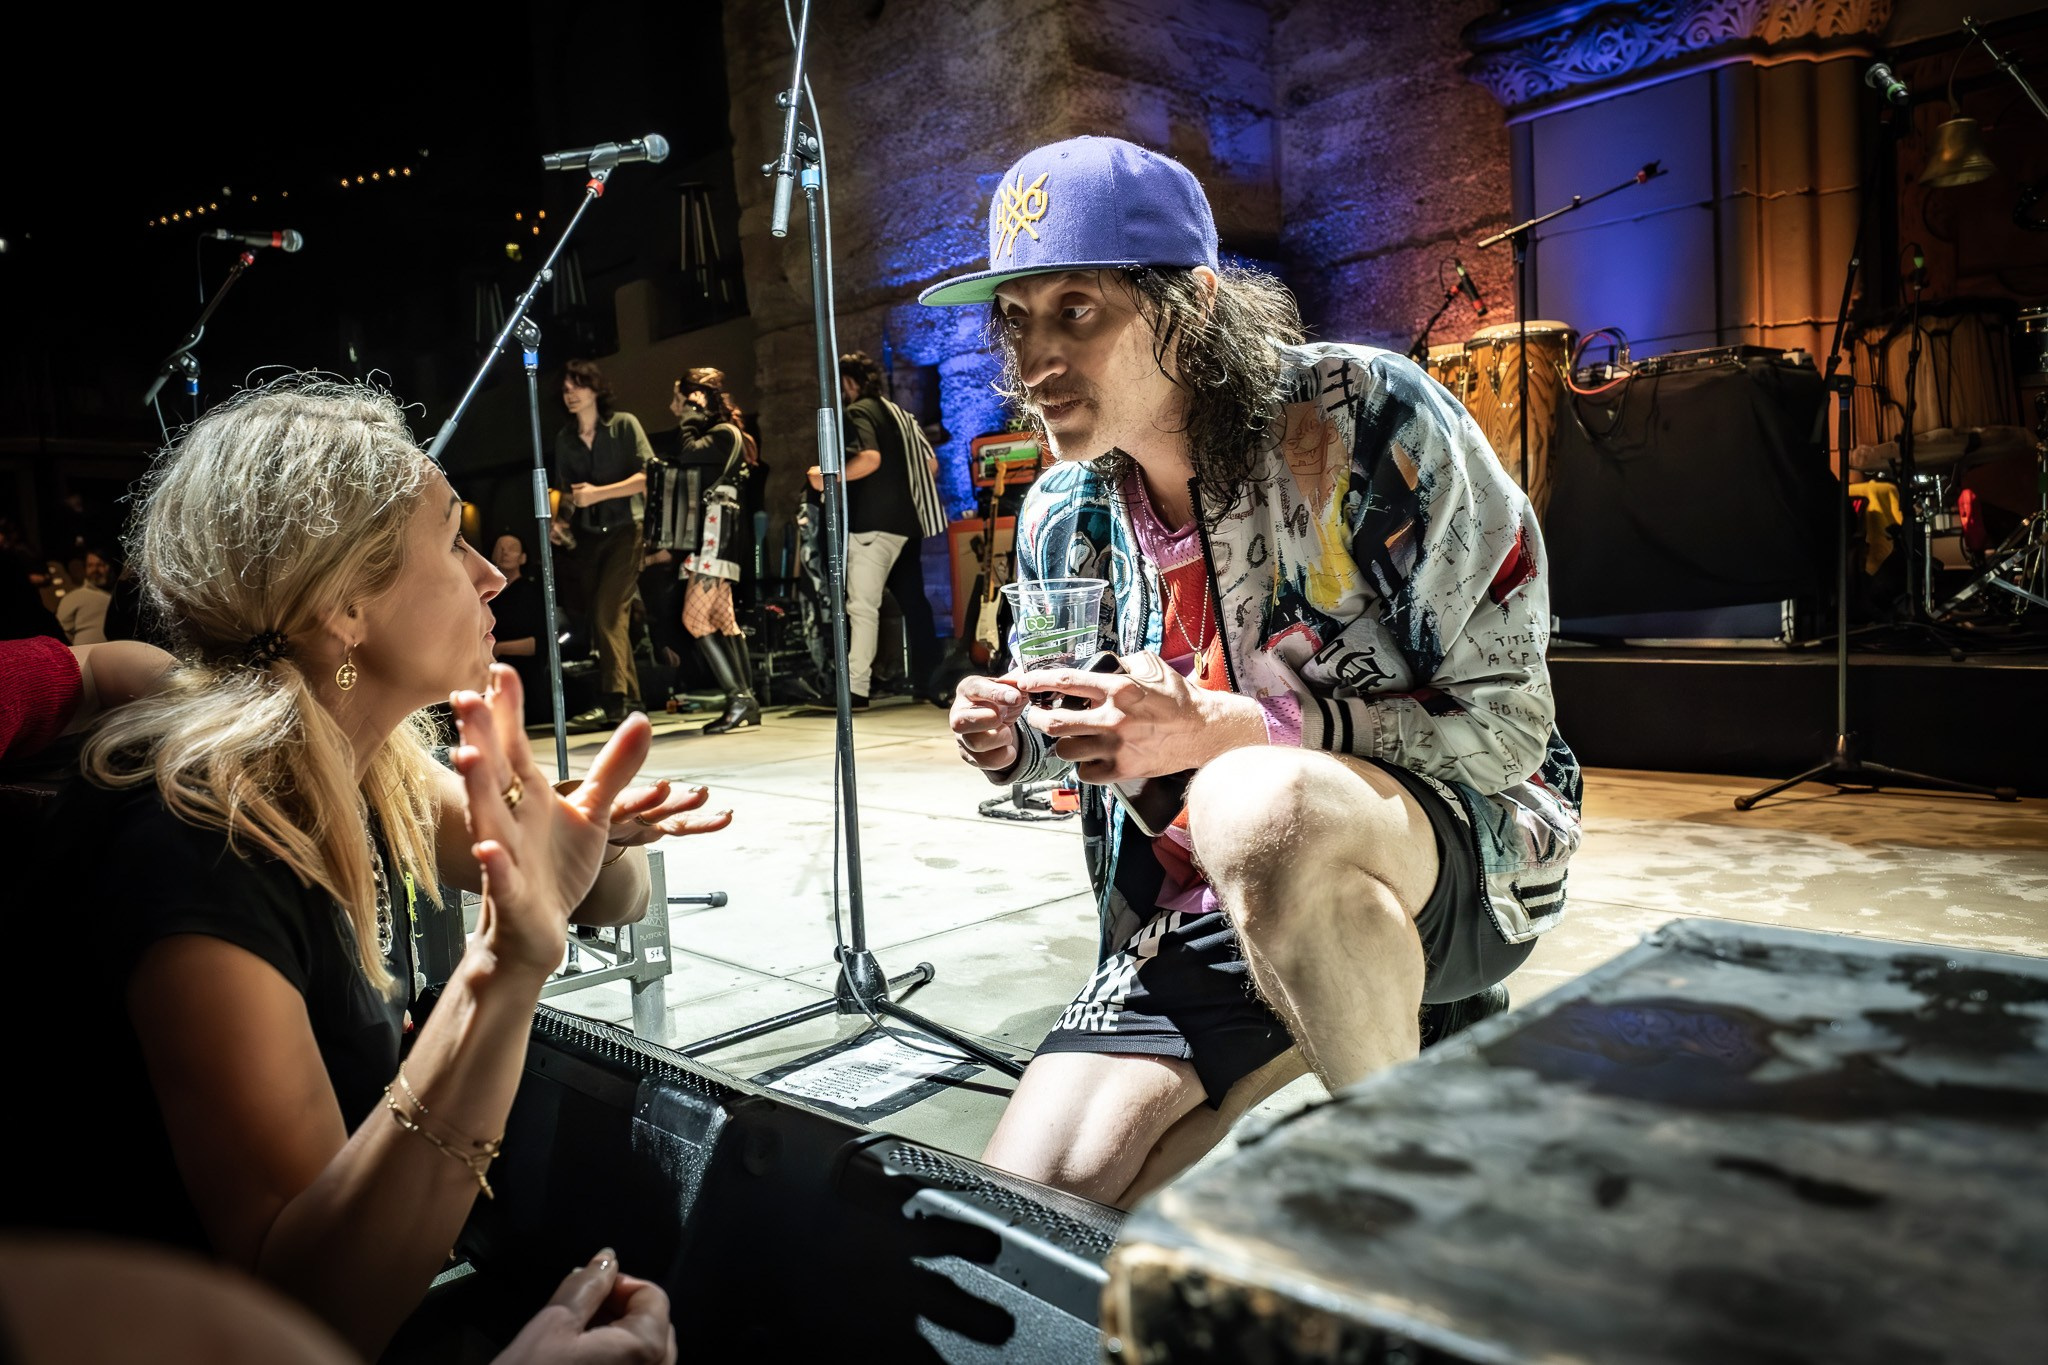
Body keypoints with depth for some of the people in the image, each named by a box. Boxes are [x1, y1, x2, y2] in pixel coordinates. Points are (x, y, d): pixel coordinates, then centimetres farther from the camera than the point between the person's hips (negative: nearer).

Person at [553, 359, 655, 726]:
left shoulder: (624, 425, -2)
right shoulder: (564, 438, 11)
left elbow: (648, 476, -10)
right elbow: (566, 489, 17)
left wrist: (599, 493, -17)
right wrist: (561, 519, -3)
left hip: (624, 529, -5)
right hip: (588, 536, 5)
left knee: (608, 612, -18)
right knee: (599, 617, 4)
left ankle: (615, 700, -18)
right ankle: (631, 702, 12)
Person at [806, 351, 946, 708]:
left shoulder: (858, 412, -6)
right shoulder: (899, 413, 19)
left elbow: (870, 458, -23)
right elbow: (931, 464, 18)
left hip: (873, 522, -9)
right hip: (907, 521, 9)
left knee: (862, 606, -10)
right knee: (912, 600, 12)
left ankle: (855, 689, -13)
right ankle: (928, 681, 16)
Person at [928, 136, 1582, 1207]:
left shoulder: (1366, 420, -16)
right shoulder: (1061, 518, 1)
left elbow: (1506, 721, -16)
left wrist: (1223, 730, -27)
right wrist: (1016, 746, -9)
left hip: (1463, 855, -4)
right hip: (1194, 917, 5)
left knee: (1252, 807, -41)